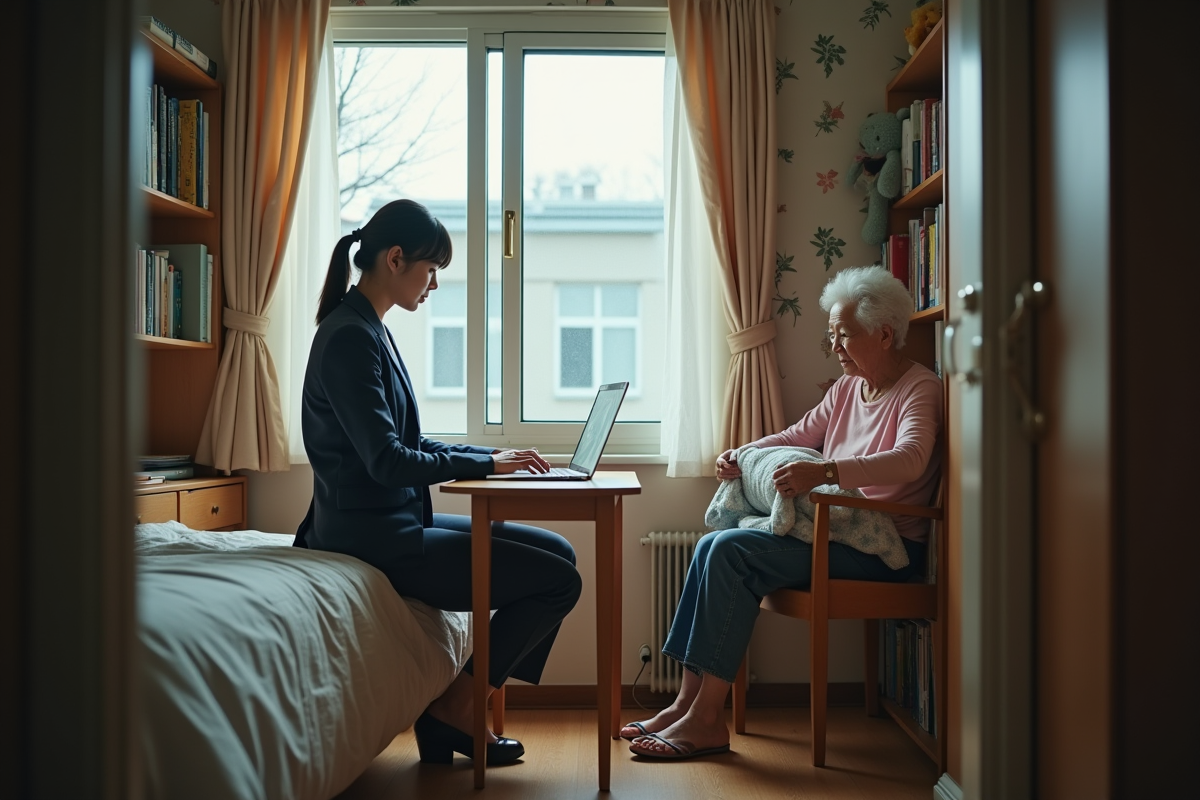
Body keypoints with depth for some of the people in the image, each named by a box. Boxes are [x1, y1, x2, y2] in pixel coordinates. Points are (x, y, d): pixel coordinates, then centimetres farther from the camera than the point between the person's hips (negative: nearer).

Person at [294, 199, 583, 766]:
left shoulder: (369, 331, 14)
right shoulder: (349, 337, -17)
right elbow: (387, 462, -23)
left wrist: (491, 456, 6)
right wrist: (485, 463, -12)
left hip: (396, 523, 10)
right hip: (373, 537, -10)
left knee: (557, 551, 11)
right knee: (558, 581, -10)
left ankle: (456, 709, 10)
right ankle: (455, 707, 2)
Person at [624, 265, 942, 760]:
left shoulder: (919, 389, -10)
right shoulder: (847, 387, 17)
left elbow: (911, 458, -28)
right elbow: (798, 436, 22)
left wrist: (824, 472, -42)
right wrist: (741, 455, 2)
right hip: (837, 530, 9)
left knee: (732, 550, -23)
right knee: (712, 546, -8)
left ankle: (706, 719, -19)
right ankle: (688, 701, -9)